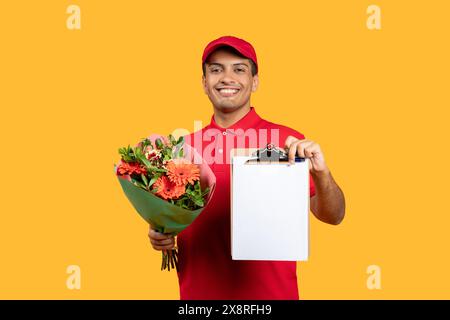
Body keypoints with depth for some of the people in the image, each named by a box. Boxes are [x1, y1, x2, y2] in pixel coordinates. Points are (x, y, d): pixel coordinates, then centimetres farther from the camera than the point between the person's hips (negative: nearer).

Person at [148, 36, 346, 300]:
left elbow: (333, 216, -13)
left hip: (268, 294, -2)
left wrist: (321, 174, -31)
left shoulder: (286, 141, -10)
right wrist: (161, 236, -8)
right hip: (197, 292, 3)